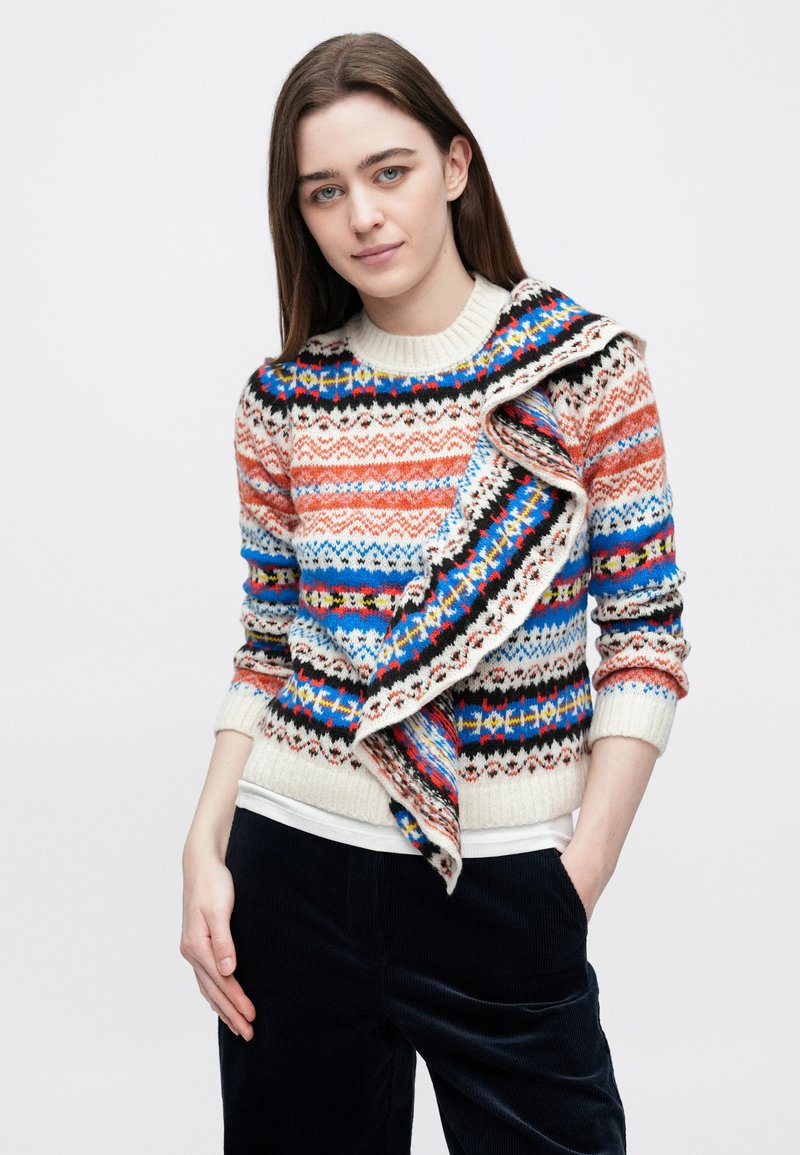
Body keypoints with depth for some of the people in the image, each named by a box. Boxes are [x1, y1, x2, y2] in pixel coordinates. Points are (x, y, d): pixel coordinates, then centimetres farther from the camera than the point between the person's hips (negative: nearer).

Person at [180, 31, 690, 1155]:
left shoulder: (590, 366, -4)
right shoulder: (283, 399, 3)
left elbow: (646, 634, -4)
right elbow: (268, 647, 8)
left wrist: (582, 872, -10)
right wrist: (206, 847, -2)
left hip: (506, 870, -2)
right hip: (295, 865, 3)